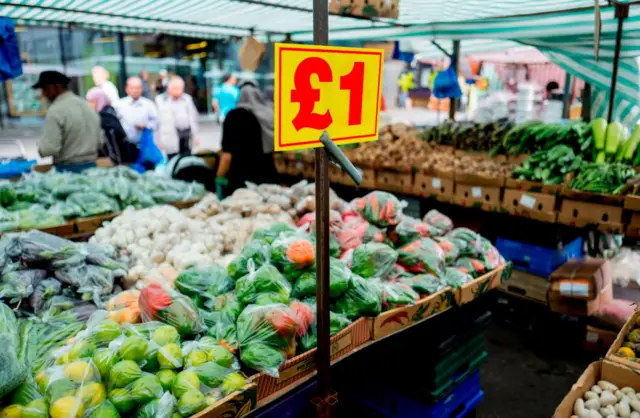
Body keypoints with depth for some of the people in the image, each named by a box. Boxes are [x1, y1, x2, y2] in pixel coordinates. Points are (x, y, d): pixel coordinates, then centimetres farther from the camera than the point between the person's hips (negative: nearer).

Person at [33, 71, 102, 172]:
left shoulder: (56, 110, -12)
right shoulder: (87, 105, 10)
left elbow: (49, 148, -17)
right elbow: (99, 143, 14)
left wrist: (40, 145, 3)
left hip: (67, 169, -7)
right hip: (91, 167, 7)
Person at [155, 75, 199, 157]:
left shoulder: (187, 98, 11)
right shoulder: (160, 100, -1)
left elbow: (193, 118, 15)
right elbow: (159, 120, -3)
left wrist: (195, 135, 12)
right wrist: (160, 139, -6)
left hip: (186, 133, 4)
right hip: (172, 135, -3)